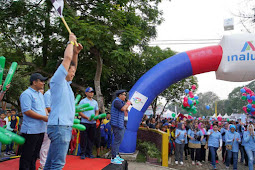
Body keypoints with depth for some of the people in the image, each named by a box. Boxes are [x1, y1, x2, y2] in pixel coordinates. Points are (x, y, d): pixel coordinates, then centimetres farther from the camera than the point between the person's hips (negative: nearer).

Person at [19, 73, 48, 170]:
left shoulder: (40, 94, 17)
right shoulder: (26, 94, -11)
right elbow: (27, 111, -19)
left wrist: (48, 116, 2)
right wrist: (43, 118, -17)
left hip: (41, 129, 9)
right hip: (31, 130, -9)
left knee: (35, 154, 18)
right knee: (27, 155, -1)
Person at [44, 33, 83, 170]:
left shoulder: (65, 83, 19)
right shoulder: (57, 80, -5)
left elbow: (72, 65, 30)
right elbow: (67, 58, -11)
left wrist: (76, 52, 18)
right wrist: (71, 41, 2)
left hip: (65, 126, 9)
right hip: (59, 126, -9)